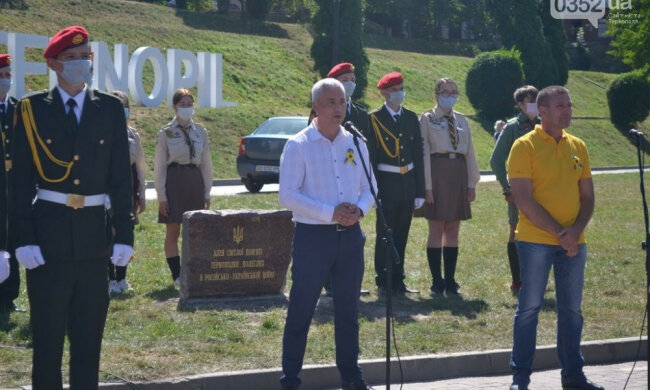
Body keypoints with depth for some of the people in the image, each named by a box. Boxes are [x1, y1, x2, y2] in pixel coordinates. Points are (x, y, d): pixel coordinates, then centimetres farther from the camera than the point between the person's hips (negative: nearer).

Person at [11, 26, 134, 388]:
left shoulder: (110, 108, 5)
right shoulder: (33, 109, 0)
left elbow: (121, 176, 5)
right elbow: (21, 179, -2)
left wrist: (125, 235, -1)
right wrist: (24, 239, -9)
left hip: (93, 235, 2)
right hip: (49, 232, -2)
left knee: (89, 333, 8)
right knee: (47, 333, 3)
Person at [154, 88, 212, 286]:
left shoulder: (200, 132, 8)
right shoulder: (166, 133, -2)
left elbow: (206, 163, 12)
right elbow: (159, 166, -2)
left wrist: (207, 193, 8)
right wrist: (162, 196, -7)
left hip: (195, 181, 3)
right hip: (173, 180, -3)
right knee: (173, 233, 0)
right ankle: (177, 276, 5)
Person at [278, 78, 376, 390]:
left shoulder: (355, 144, 8)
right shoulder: (298, 146, -6)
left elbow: (369, 187, 13)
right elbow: (288, 195, -12)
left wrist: (360, 209, -10)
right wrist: (331, 213, -19)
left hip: (350, 235, 5)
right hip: (312, 236, -4)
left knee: (348, 311, 12)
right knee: (301, 312, 1)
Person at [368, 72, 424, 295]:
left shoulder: (411, 118, 10)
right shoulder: (375, 119, -3)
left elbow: (418, 155, 11)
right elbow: (370, 157, -5)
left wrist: (420, 191, 6)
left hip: (408, 182, 4)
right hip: (387, 183, -4)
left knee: (401, 235, 9)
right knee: (385, 235, 0)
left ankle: (397, 281, 17)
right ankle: (383, 283, 7)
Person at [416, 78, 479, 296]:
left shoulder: (462, 120, 13)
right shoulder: (427, 119, -1)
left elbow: (470, 153, 13)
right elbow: (424, 153, -6)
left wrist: (472, 184, 7)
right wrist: (427, 186, -12)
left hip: (458, 176, 4)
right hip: (437, 173, -4)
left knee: (453, 231, 7)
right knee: (436, 230, -1)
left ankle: (450, 280, 12)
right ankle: (437, 282, 4)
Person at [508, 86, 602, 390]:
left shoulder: (577, 147, 10)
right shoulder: (525, 146, -7)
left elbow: (587, 196, 11)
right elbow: (524, 200, -13)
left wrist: (576, 230, -8)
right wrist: (559, 233, -15)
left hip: (573, 242, 5)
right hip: (536, 240, -5)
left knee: (572, 309, 10)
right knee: (529, 307, -1)